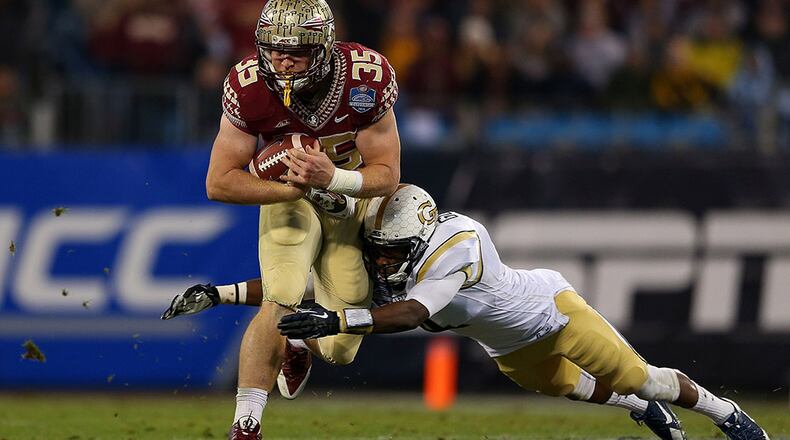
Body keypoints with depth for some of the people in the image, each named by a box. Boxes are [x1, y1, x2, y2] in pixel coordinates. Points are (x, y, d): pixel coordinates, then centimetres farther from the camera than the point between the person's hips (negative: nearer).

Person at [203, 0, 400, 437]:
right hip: (287, 194, -1)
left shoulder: (366, 79, -29)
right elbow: (219, 183, -23)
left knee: (341, 347, 3)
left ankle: (300, 344, 42)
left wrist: (332, 178, -41)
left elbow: (387, 175, -21)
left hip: (353, 193, 1)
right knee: (280, 305, -26)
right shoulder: (249, 87, -28)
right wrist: (294, 188, -34)